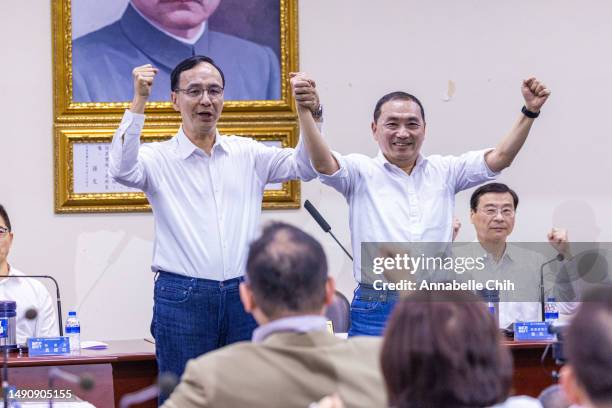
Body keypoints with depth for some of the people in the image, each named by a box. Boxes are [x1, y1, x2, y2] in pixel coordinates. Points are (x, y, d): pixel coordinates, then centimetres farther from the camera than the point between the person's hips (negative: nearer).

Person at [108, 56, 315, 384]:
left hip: (243, 296, 3)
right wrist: (139, 101, -24)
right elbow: (122, 170, -19)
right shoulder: (159, 158, 1)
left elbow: (305, 166, 6)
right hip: (182, 297, -3)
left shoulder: (247, 154, 12)